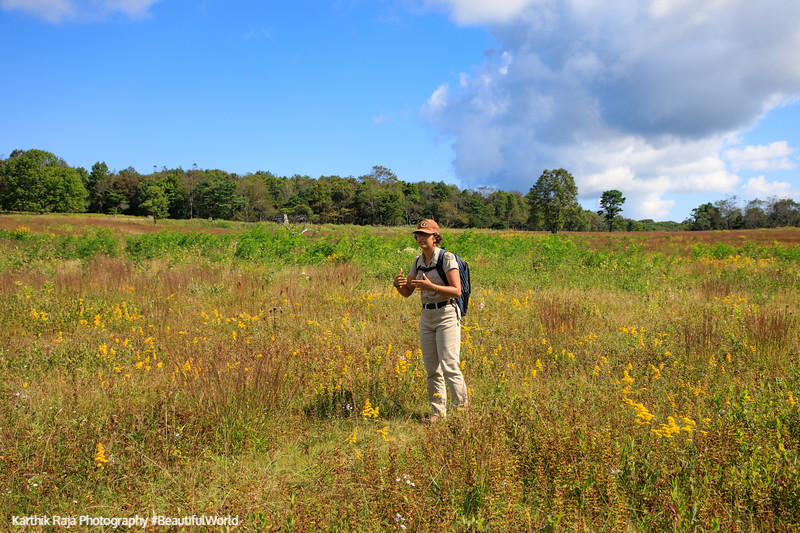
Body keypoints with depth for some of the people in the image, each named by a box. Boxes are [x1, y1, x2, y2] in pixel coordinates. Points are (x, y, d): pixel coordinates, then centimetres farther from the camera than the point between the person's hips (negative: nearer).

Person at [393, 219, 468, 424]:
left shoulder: (447, 258, -11)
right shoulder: (418, 261, 10)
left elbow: (457, 291, -16)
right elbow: (407, 292, 13)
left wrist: (431, 286, -27)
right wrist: (398, 284, -9)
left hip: (447, 315, -7)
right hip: (426, 317, 7)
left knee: (449, 366, -10)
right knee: (431, 368, 9)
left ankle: (462, 408, 0)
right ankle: (438, 411, 19)